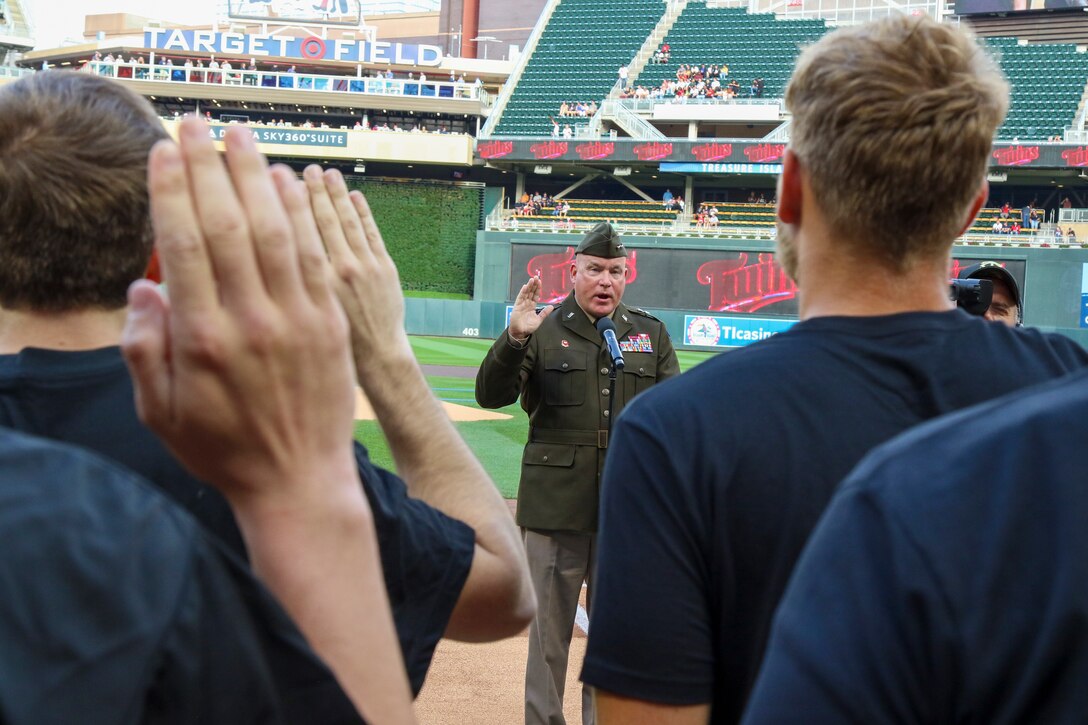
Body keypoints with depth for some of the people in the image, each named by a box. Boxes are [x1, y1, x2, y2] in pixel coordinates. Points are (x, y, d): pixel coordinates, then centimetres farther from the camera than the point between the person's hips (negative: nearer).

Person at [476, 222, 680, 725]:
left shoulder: (651, 334, 10)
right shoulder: (543, 331, 2)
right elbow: (491, 395, -7)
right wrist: (513, 338, -23)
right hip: (556, 504, -2)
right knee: (548, 629, 5)